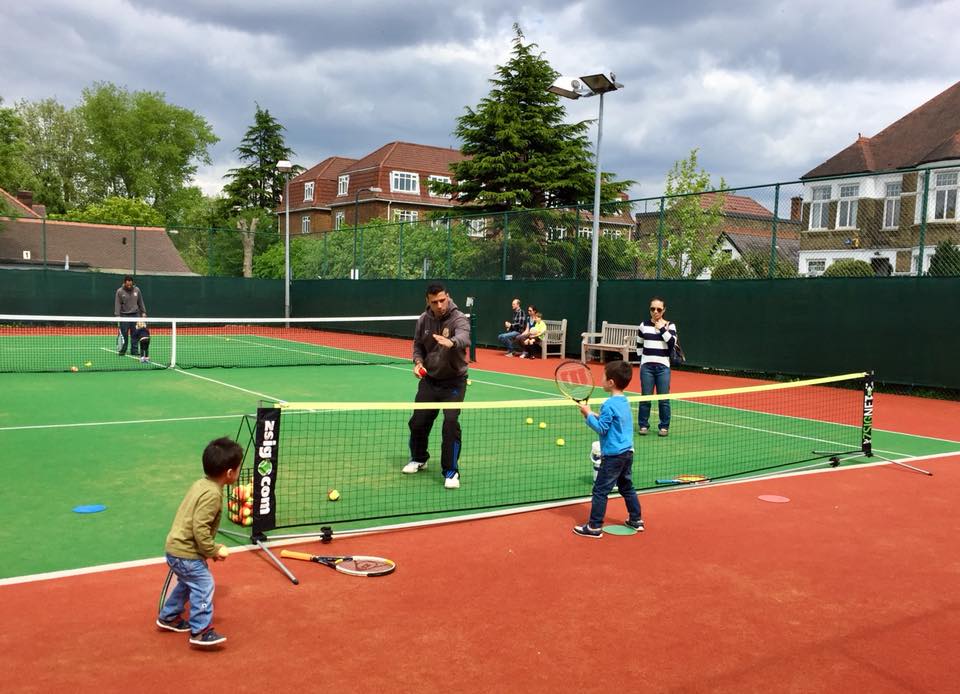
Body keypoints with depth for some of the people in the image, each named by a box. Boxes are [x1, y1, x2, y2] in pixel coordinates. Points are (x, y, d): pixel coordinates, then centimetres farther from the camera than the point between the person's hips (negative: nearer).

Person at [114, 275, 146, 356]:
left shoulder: (137, 290, 4)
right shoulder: (120, 291, -5)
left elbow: (140, 302, 12)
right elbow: (117, 304, -7)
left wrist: (143, 312, 7)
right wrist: (117, 316, -15)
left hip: (135, 315, 3)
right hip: (124, 315, -2)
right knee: (124, 334, -1)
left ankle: (134, 351, 7)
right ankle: (122, 350, 7)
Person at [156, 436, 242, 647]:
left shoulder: (201, 484, 6)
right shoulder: (212, 494, -24)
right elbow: (200, 529, -28)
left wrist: (211, 549, 13)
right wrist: (214, 551, -16)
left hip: (177, 547, 10)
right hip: (185, 553, -10)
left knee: (188, 582, 26)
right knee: (204, 584, -8)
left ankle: (168, 617, 40)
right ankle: (201, 631, -6)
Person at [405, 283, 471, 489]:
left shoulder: (458, 319, -19)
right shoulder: (423, 320, -3)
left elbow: (463, 338, -42)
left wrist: (451, 342, -65)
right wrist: (418, 361, -7)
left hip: (453, 382, -5)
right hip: (429, 379, 5)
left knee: (451, 422, -17)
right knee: (418, 422, 9)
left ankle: (451, 472, -3)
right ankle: (419, 459, 38)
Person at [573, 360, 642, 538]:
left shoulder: (609, 404, -18)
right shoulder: (624, 402, 10)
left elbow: (601, 428, -16)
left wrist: (589, 415, -8)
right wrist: (597, 417, 8)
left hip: (613, 455, -9)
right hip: (627, 452, 9)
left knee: (600, 490, -3)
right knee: (627, 487, 21)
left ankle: (594, 527, 0)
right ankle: (636, 520, 28)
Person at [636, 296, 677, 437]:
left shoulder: (670, 326, 2)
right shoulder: (644, 325, 6)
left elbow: (672, 343, -12)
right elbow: (639, 345, 15)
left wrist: (662, 328, -11)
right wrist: (642, 359, 9)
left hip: (663, 367, -1)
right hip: (646, 366, 1)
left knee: (663, 398, 0)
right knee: (645, 397, 4)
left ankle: (664, 426, 11)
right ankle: (643, 425, 14)